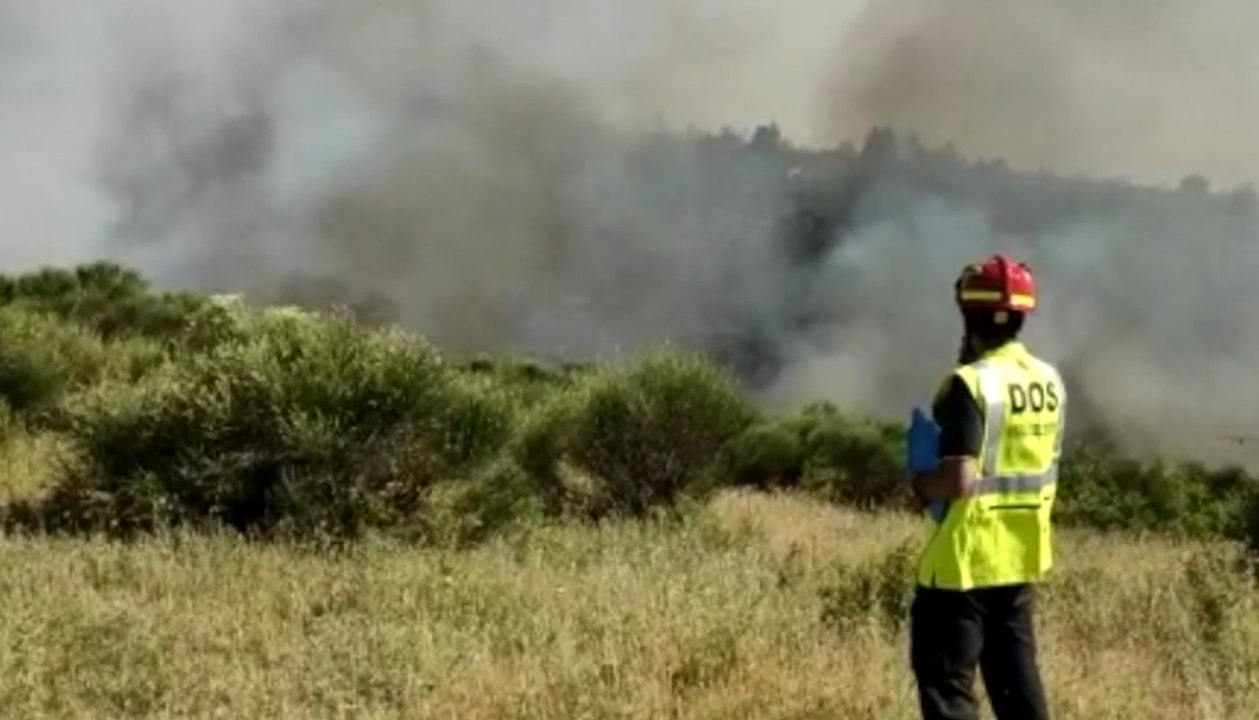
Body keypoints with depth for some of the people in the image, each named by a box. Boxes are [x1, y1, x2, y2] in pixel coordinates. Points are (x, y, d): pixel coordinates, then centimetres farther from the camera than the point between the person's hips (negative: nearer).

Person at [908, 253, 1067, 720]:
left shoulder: (972, 384, -19)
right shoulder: (1048, 381, 6)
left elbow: (959, 478, -24)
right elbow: (1046, 469, 13)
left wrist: (920, 485, -7)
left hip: (966, 559, -8)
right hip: (1021, 557, 8)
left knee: (946, 680, 1)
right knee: (1015, 672, 18)